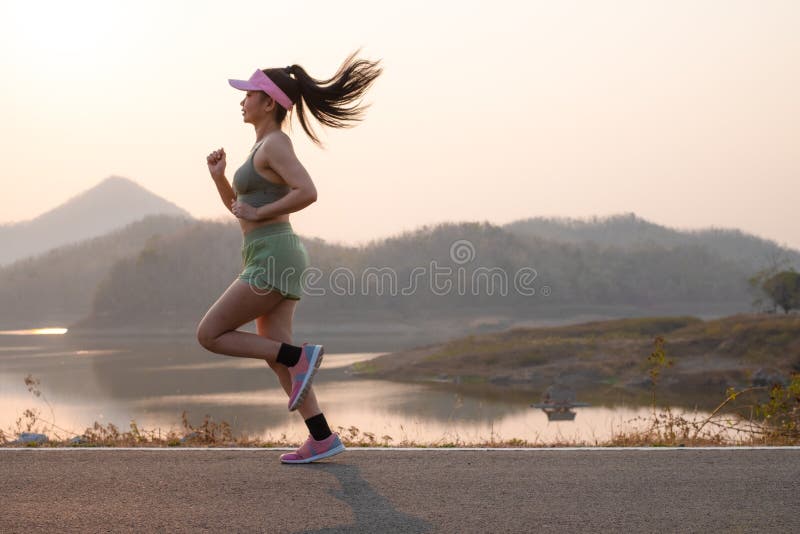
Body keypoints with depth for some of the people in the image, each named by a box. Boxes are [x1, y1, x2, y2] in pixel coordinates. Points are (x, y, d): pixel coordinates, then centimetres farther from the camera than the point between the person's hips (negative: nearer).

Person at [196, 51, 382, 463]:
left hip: (273, 259, -10)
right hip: (272, 259, 10)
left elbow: (308, 193, -25)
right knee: (275, 356, 8)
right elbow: (237, 207, 24)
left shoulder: (275, 144, -11)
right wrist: (219, 176, 7)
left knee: (209, 335, -5)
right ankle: (322, 438, 7)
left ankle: (300, 356, -6)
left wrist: (258, 214, -16)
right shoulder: (266, 146, 19)